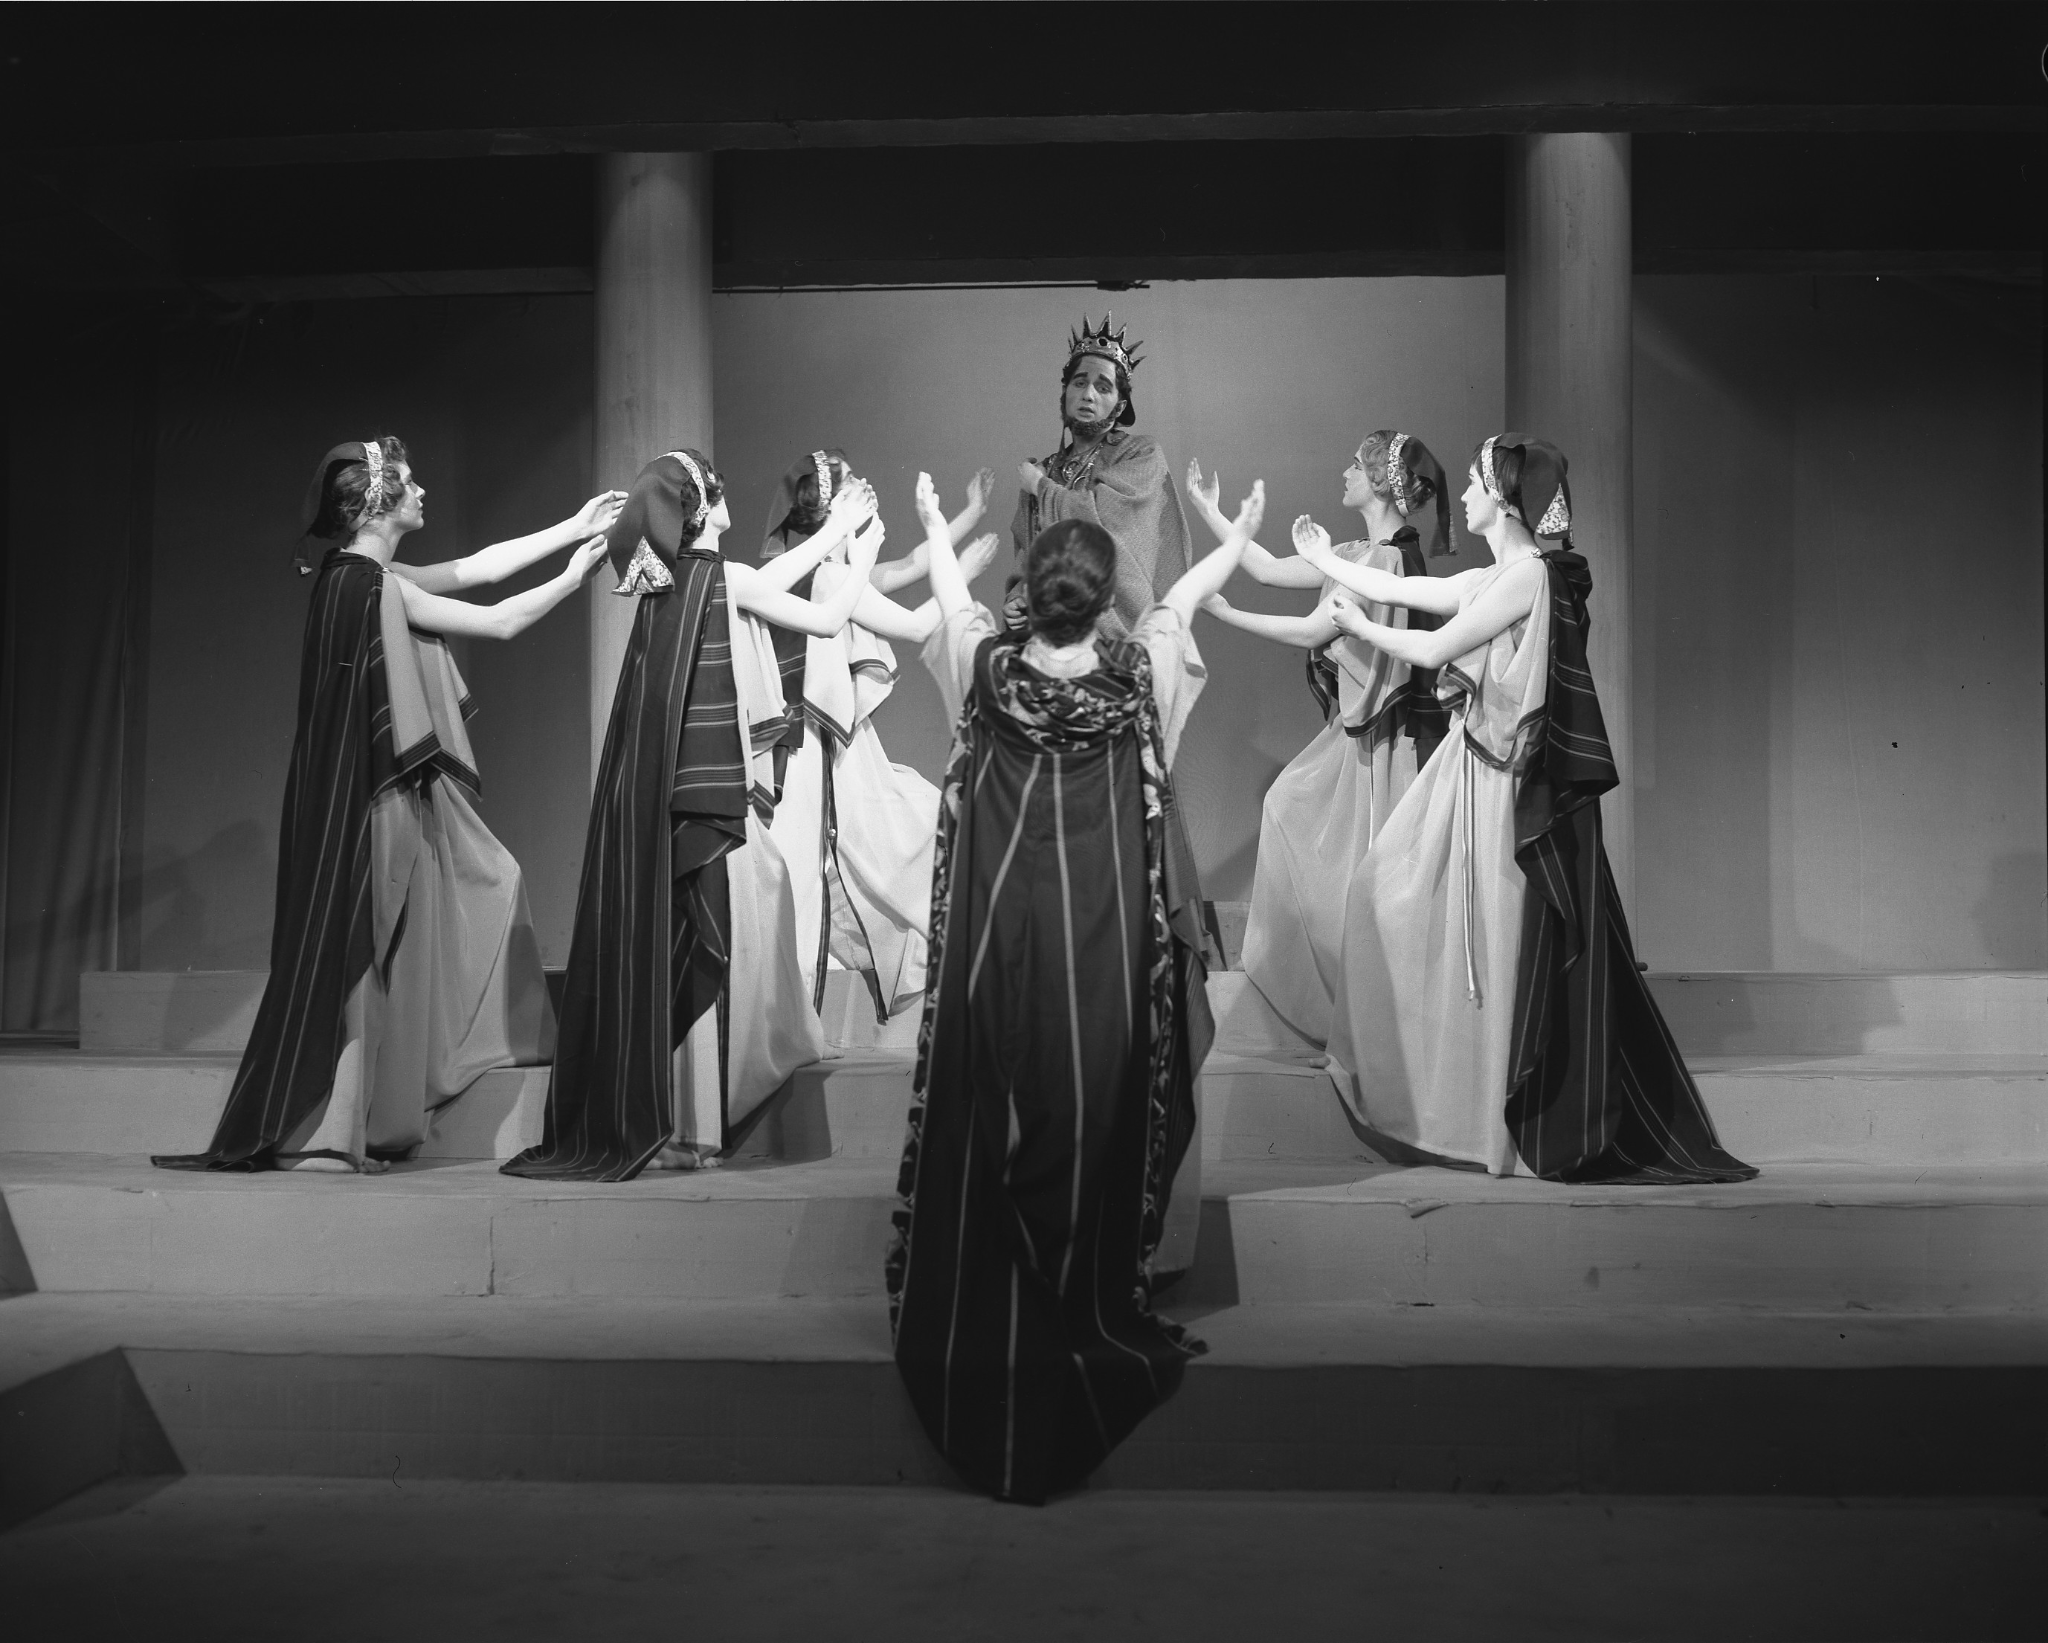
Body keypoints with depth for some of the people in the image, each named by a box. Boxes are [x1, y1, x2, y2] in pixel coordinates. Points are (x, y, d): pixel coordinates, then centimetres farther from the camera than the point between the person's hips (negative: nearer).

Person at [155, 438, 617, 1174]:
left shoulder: (369, 576, 10)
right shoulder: (370, 586, -16)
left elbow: (475, 567, 16)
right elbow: (500, 621, -13)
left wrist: (574, 528, 16)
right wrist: (575, 575, 0)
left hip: (398, 794, 10)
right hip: (374, 801, -10)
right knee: (352, 952, -3)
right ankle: (313, 1134, 7)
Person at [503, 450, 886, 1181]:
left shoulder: (668, 579, 11)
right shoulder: (721, 577, -9)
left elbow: (764, 585, 22)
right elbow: (827, 619, -2)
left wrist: (833, 530, 28)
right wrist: (863, 554, 13)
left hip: (659, 792, 7)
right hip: (713, 790, -7)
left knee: (662, 944, 11)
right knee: (712, 946, -1)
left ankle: (636, 1120, 16)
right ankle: (691, 1126, 3)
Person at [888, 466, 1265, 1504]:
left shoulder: (986, 667, -4)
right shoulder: (1136, 675, -7)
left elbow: (951, 592, 18)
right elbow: (1182, 598, 14)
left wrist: (936, 529, 39)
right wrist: (1240, 539, 34)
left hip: (998, 944, 2)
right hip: (1107, 949, -1)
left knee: (987, 1127, 10)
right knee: (1100, 1121, 5)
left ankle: (977, 1353, 20)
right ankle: (1095, 1330, 13)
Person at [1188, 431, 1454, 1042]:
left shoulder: (1387, 558, -19)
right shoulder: (1365, 554, 10)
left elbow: (1312, 631, -19)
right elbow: (1271, 571, 13)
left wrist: (1225, 612, -11)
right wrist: (1210, 512, 15)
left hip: (1381, 740, -10)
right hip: (1356, 728, 10)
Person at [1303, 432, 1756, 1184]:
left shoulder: (1530, 576, -15)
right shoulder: (1493, 579, 11)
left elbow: (1432, 650, -16)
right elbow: (1395, 588, 20)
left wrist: (1358, 627, 0)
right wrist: (1323, 559, 28)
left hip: (1514, 784, -9)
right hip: (1477, 772, 9)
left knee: (1524, 945, -3)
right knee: (1393, 892, 11)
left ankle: (1562, 1132, 9)